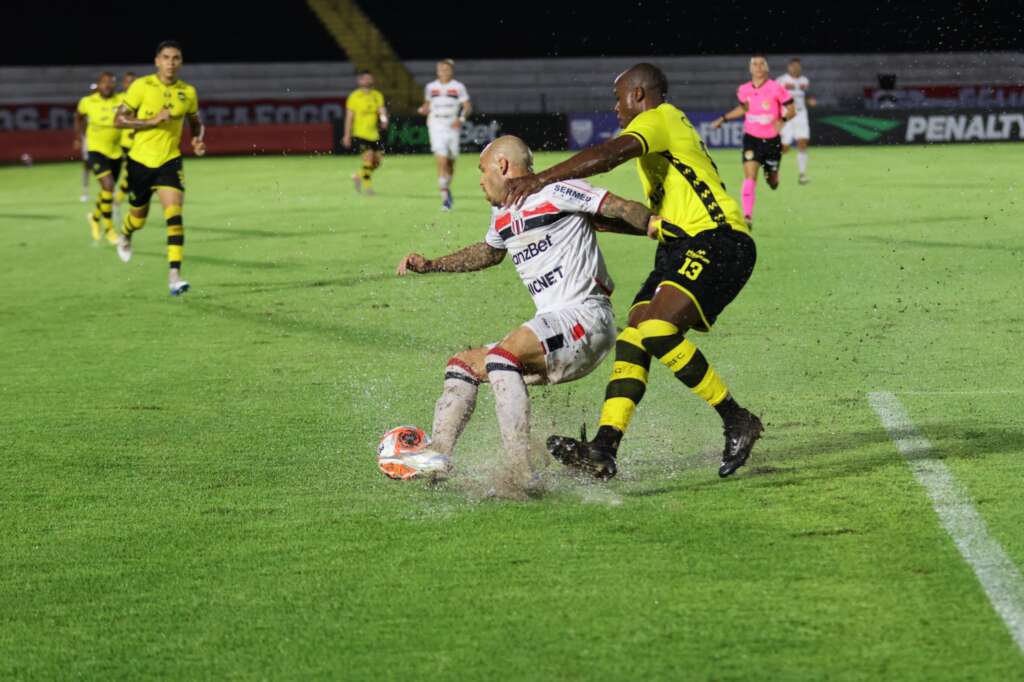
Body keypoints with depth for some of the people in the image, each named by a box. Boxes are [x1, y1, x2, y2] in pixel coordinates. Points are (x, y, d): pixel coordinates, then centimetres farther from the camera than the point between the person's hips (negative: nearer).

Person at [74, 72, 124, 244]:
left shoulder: (122, 100, -6)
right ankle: (108, 228, -11)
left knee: (108, 190, 16)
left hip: (116, 152, 3)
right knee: (108, 185, -21)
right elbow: (79, 116, 15)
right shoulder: (87, 102, -5)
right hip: (96, 151, -3)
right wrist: (78, 138, 18)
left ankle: (95, 216, 46)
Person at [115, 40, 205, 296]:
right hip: (140, 160, -1)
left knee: (174, 215, -18)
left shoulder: (188, 92, 1)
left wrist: (198, 139, -4)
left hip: (170, 161, 1)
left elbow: (195, 122, 18)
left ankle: (174, 275, -22)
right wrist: (152, 121, -22)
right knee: (139, 217, 14)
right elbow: (120, 119, -10)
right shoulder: (142, 86, -9)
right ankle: (125, 236, 52)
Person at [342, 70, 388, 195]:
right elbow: (349, 117, -1)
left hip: (374, 134, 5)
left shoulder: (377, 95, 9)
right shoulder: (354, 96, -2)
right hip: (360, 133, -5)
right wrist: (347, 136, -4)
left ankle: (358, 177, 28)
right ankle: (367, 185, -4)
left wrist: (384, 119, -27)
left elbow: (382, 110, -3)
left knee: (377, 161, 6)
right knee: (368, 157, -16)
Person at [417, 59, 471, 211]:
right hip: (436, 128, -1)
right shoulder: (431, 87, 8)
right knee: (441, 162, -14)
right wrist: (424, 109, -1)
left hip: (452, 128, 1)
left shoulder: (458, 87, 1)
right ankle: (445, 197, -15)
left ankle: (447, 188, 37)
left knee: (450, 163, 12)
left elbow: (468, 107, 3)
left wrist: (461, 119, -14)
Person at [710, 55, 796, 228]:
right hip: (752, 138, 1)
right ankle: (747, 216, -19)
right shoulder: (744, 90, 0)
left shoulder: (776, 88, -11)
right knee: (749, 176, -16)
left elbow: (791, 110, -7)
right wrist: (723, 118, 17)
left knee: (772, 182, 13)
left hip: (772, 140, -1)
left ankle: (771, 174, 52)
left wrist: (782, 119, -27)